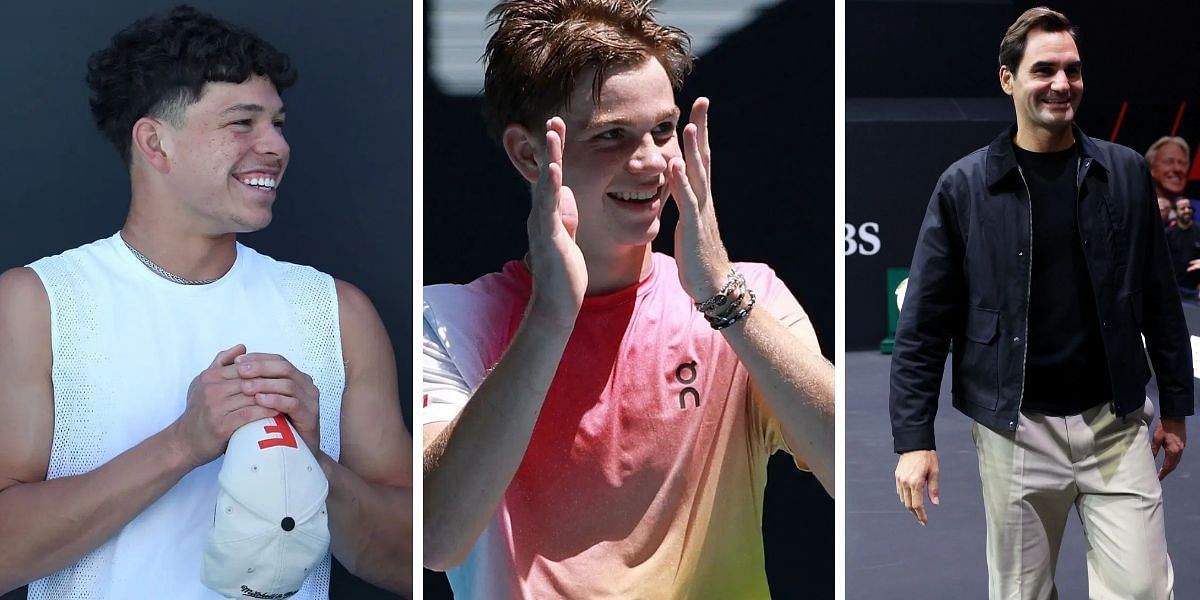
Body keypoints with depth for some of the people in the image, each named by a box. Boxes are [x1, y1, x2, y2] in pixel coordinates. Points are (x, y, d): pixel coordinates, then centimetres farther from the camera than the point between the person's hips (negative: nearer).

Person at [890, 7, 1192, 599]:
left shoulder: (1125, 173, 4)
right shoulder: (964, 186, -2)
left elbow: (1160, 300, 10)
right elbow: (923, 324, -1)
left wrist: (1176, 407, 10)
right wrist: (913, 438, -6)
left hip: (1116, 423, 1)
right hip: (1016, 432, -1)